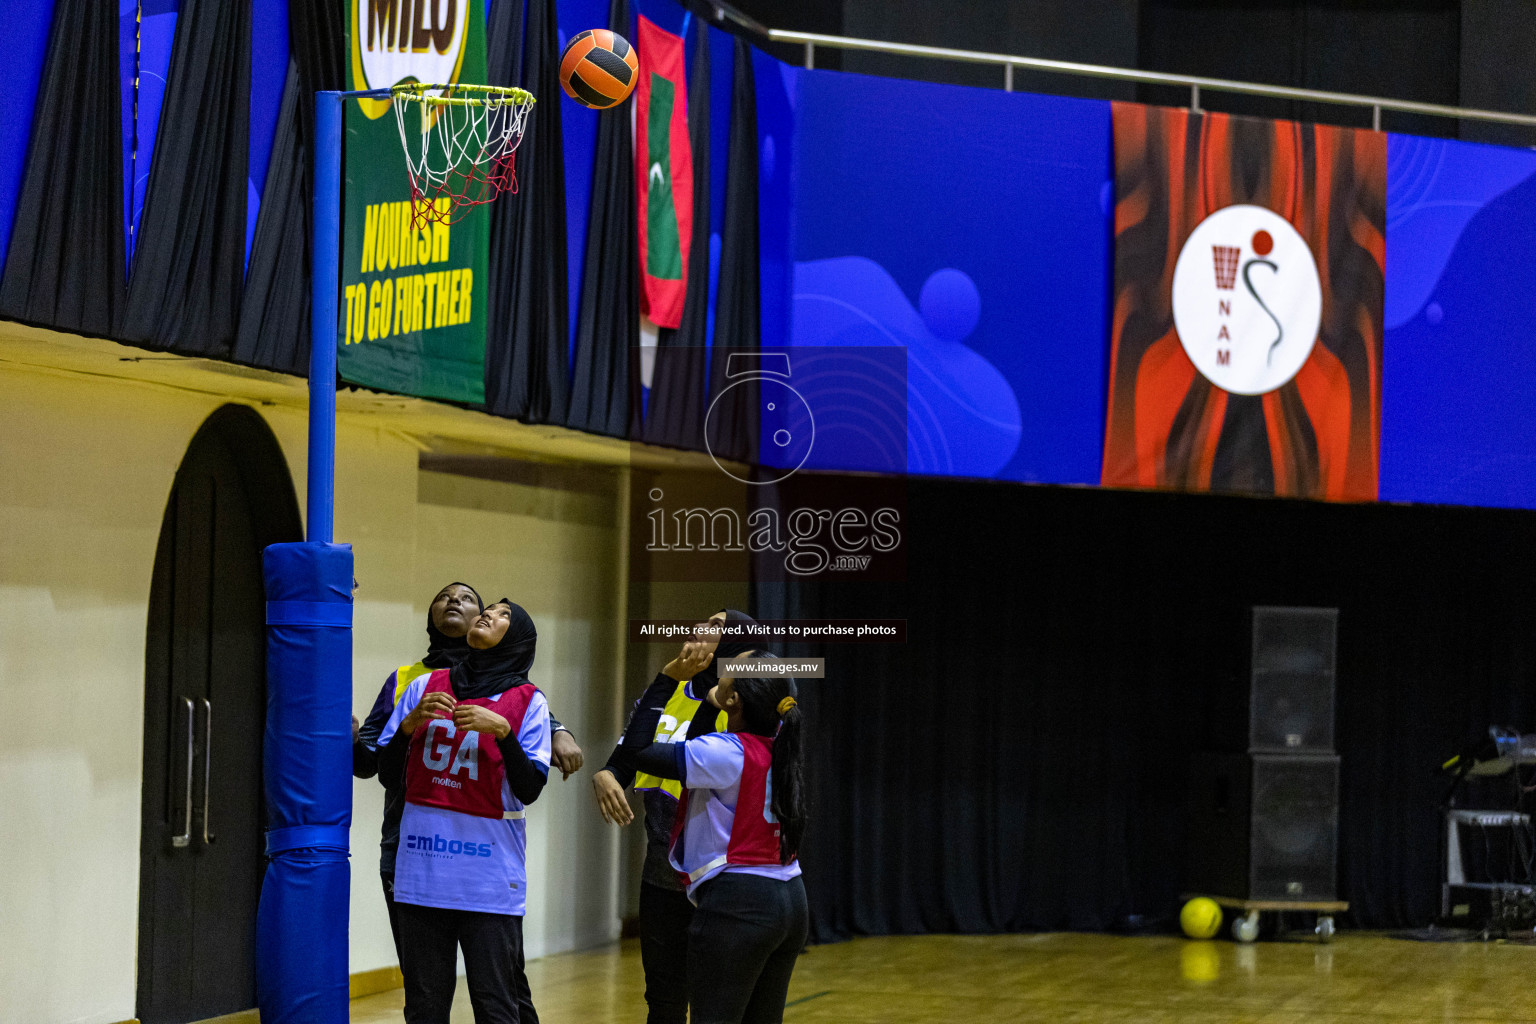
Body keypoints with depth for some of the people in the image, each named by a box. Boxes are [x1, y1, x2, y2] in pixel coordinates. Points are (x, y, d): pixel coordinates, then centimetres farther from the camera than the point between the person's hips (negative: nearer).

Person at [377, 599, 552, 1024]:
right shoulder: (424, 687, 10)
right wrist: (411, 723, -5)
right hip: (422, 873, 3)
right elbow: (386, 767, 12)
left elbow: (530, 789, -4)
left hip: (490, 880, -3)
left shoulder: (527, 702, 2)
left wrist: (502, 730, -16)